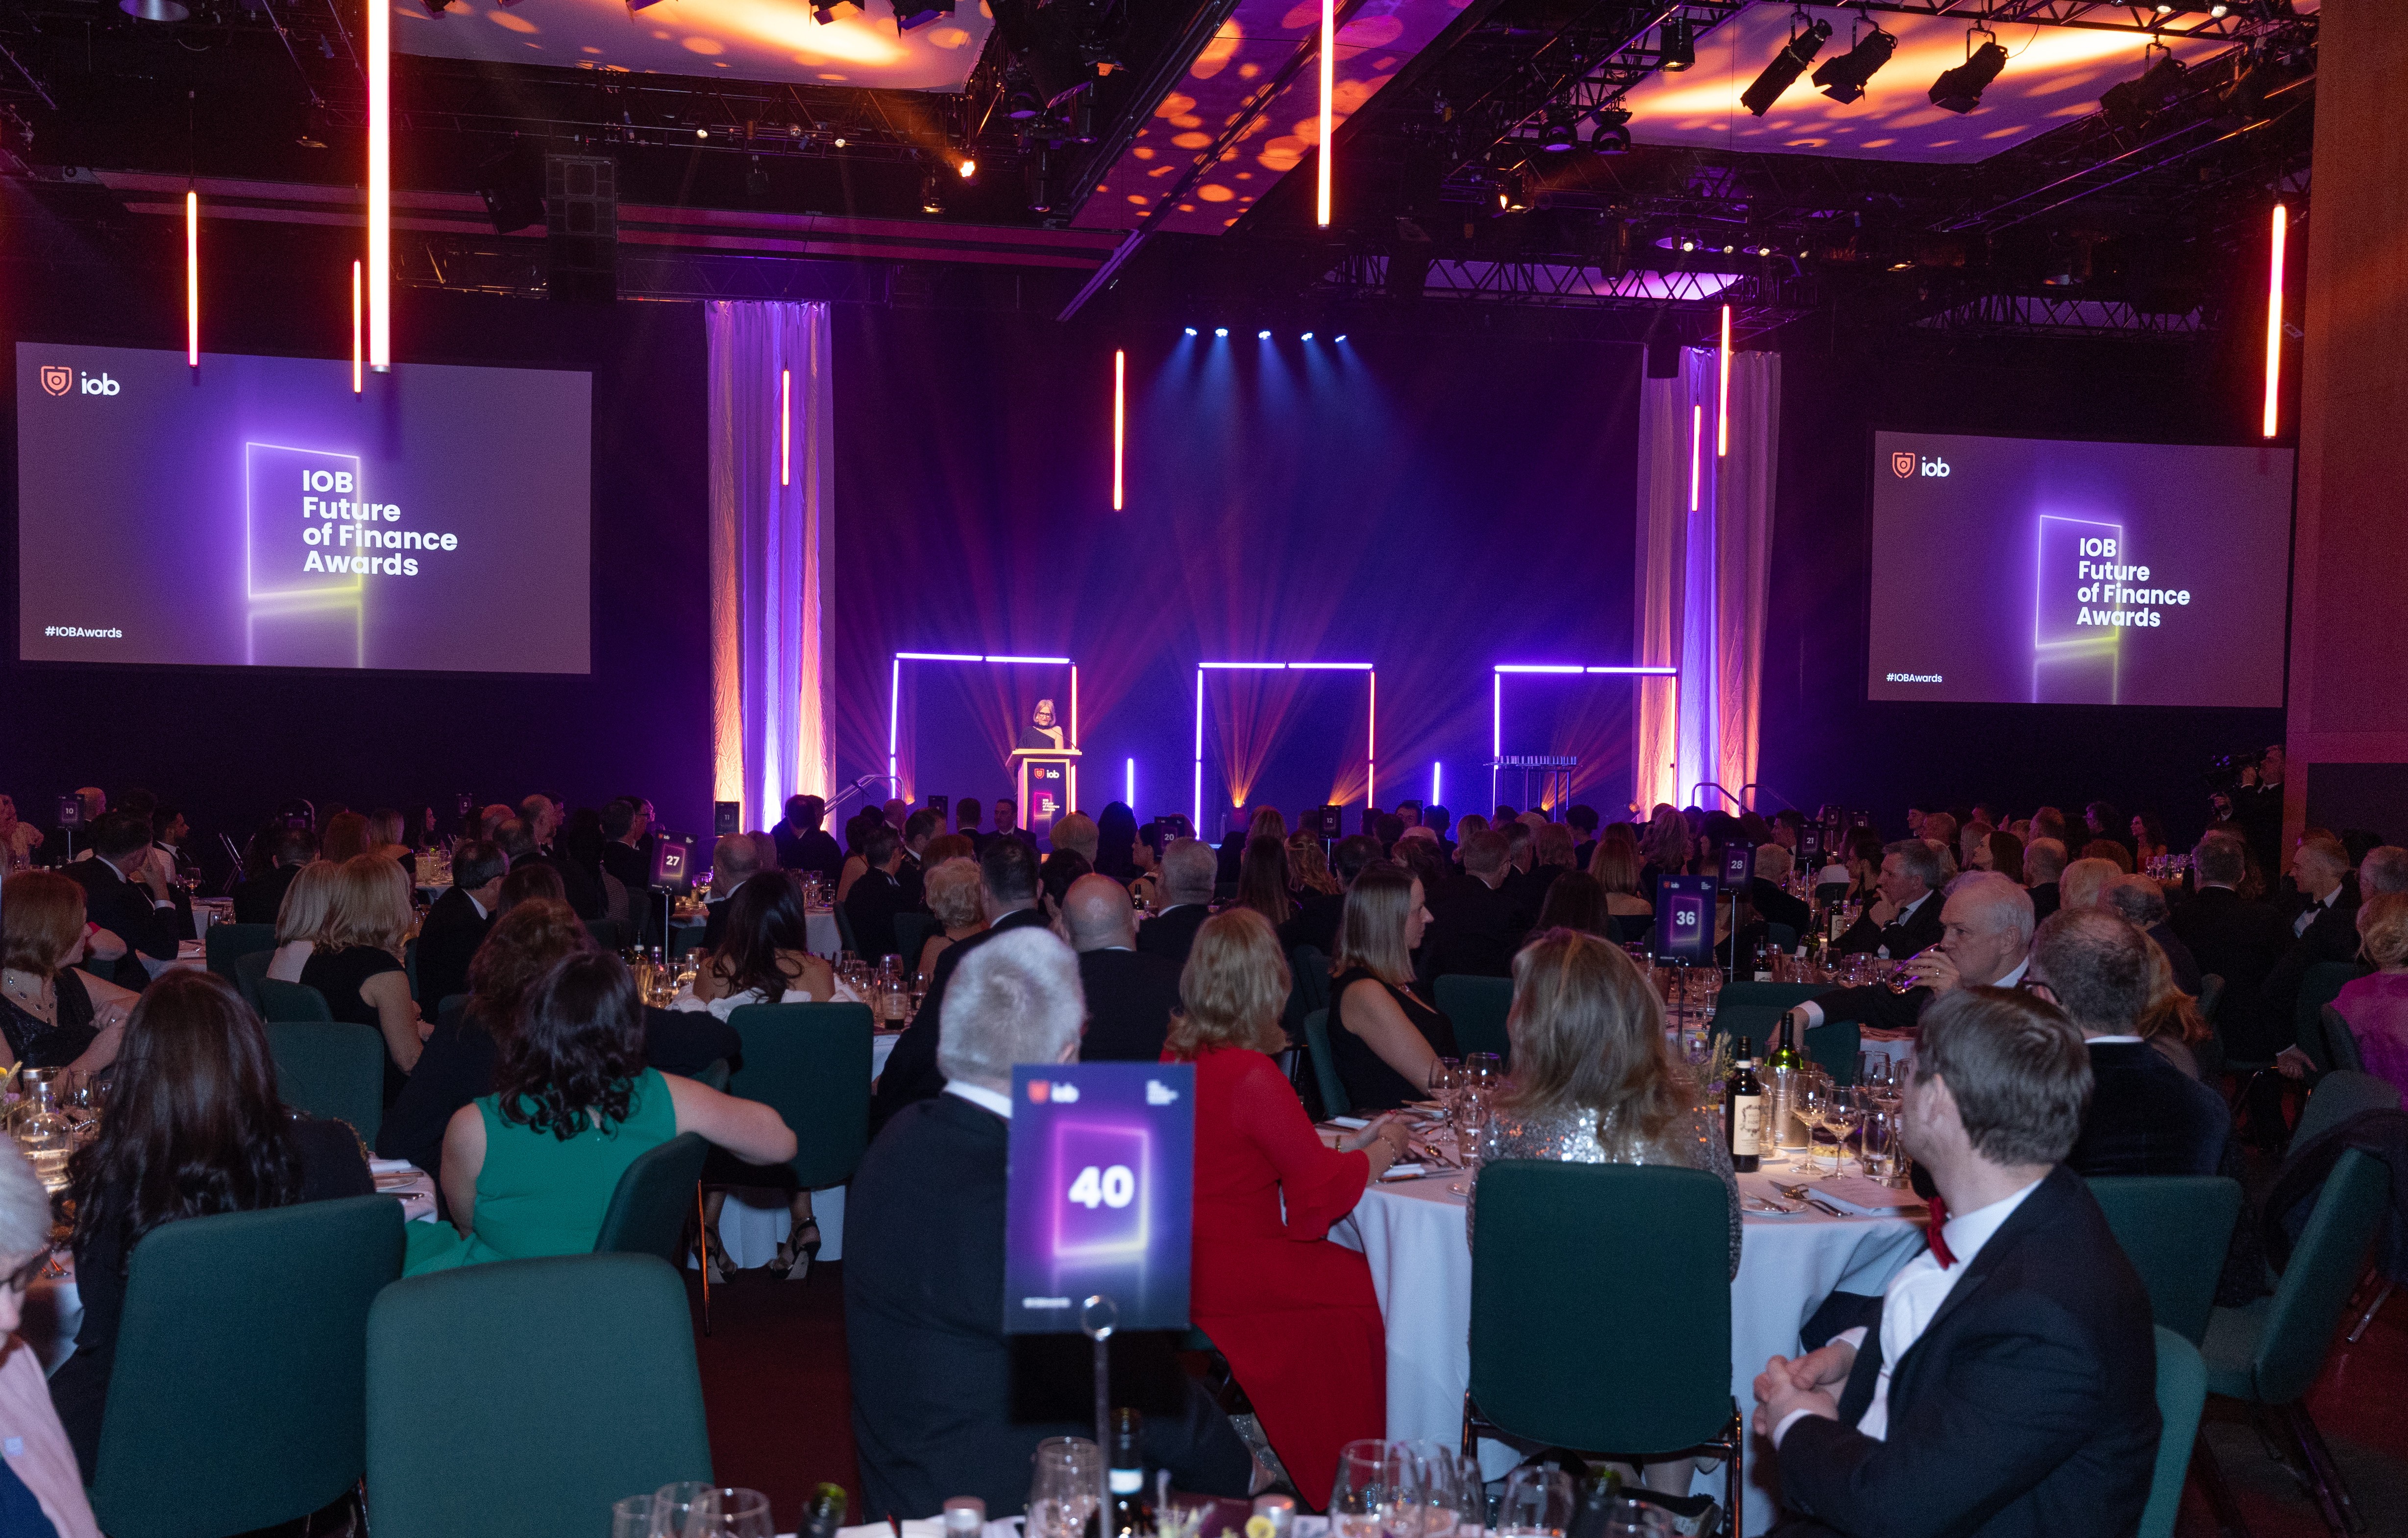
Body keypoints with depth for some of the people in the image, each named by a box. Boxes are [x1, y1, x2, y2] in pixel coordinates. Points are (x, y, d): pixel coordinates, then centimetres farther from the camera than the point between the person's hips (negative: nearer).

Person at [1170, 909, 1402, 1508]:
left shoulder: (1176, 1057, 4)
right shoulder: (1251, 1075, -22)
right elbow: (1327, 1191, -14)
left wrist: (1349, 1143, 16)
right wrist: (1384, 1148, 5)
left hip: (1178, 1261, 8)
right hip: (1226, 1274, -8)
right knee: (1363, 1287, 2)